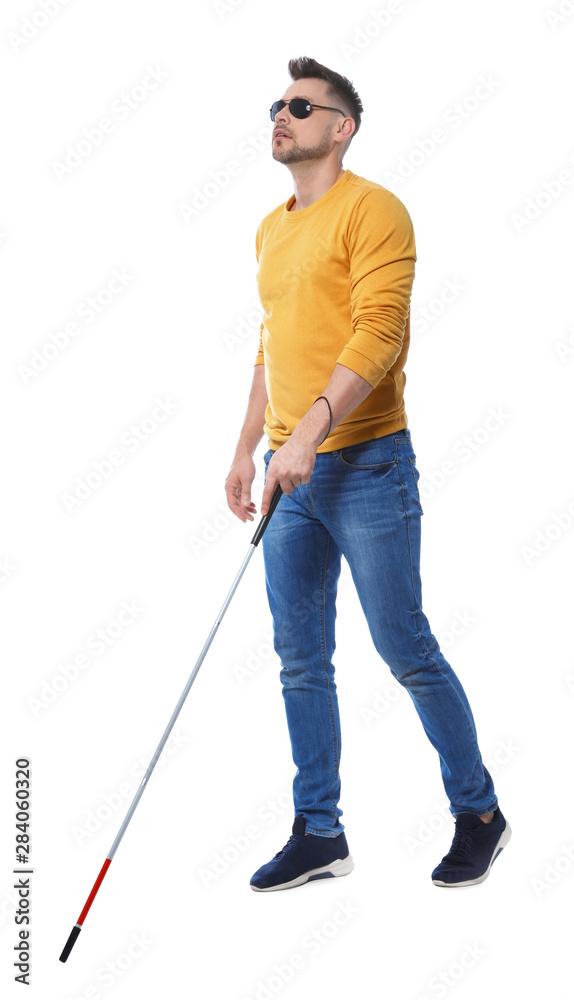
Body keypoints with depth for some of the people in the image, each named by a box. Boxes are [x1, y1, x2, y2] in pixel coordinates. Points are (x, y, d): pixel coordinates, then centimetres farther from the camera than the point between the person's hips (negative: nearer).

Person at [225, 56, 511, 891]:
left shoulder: (371, 210, -8)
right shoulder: (271, 230, 16)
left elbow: (378, 333, -18)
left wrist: (308, 432, -26)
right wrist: (248, 447, 19)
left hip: (365, 467, -7)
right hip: (291, 474, 8)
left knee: (406, 651, 0)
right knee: (300, 659, 8)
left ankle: (479, 813, 18)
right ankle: (319, 834, 19)